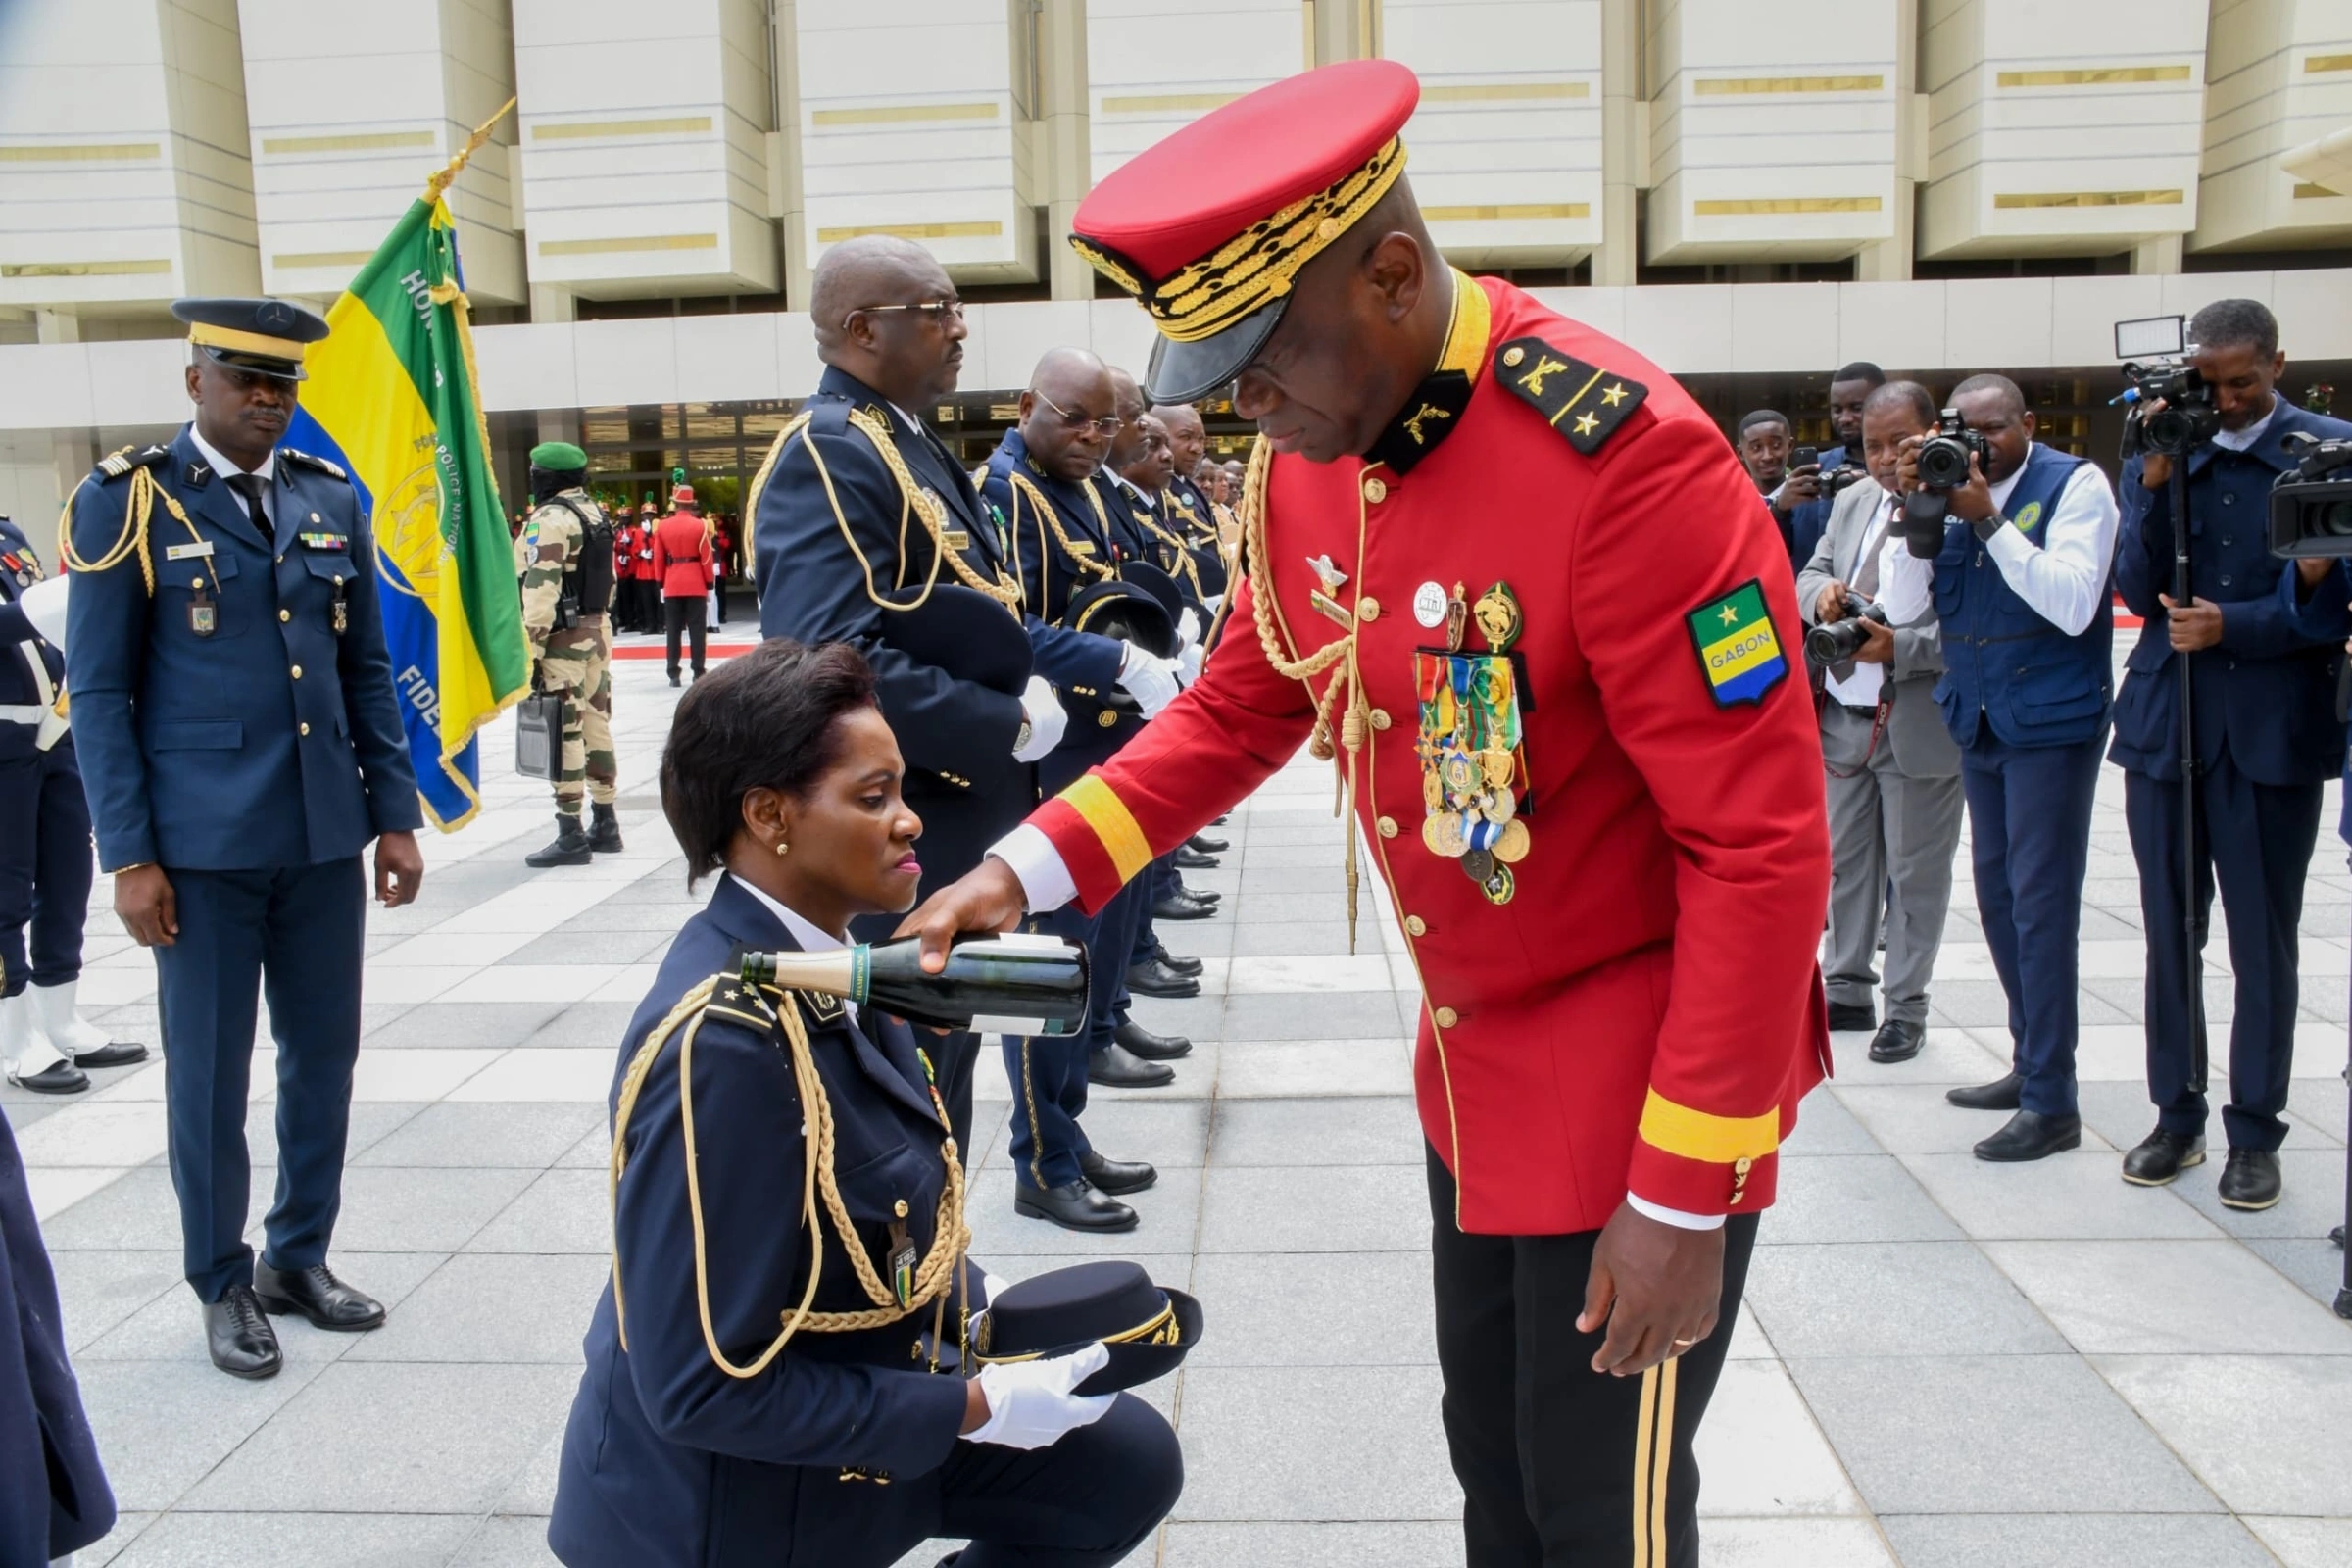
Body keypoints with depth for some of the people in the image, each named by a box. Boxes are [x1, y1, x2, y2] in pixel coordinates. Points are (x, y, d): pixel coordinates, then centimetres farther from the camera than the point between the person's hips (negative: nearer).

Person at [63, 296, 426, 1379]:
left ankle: (299, 1256, 29)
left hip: (325, 835, 4)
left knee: (325, 1054, 11)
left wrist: (395, 815, 6)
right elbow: (98, 691, -5)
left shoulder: (332, 500, 8)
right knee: (209, 1073, 6)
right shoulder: (127, 500, -3)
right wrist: (128, 855, -9)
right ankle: (222, 1285, 24)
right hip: (202, 843, -4)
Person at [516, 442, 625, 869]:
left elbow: (540, 591, -19)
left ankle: (572, 836, -4)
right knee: (596, 725, 12)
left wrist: (531, 651, -18)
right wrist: (597, 625, 19)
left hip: (563, 637, -9)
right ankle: (604, 824, 18)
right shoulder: (595, 512, 13)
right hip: (598, 630, 9)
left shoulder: (549, 519, -12)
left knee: (565, 734, -6)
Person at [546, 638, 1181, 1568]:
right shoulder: (721, 1044, -30)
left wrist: (979, 1316, -2)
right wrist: (975, 1408, -21)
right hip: (734, 1492, -7)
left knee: (1129, 1463, 9)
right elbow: (705, 1387, -28)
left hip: (855, 1389, 8)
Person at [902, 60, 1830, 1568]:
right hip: (1474, 1063, 7)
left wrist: (1684, 1199, -20)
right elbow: (1242, 707, 10)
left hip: (1644, 1081, -7)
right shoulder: (1301, 463, -2)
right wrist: (1032, 867, -3)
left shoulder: (1627, 460, -27)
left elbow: (1763, 848, -24)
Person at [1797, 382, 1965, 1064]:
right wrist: (1823, 591, -8)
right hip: (1845, 713, 7)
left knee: (1915, 871, 6)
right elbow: (1810, 574, 14)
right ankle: (1847, 991, 30)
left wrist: (1901, 646, -27)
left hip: (1920, 721, -7)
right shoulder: (1851, 502, 9)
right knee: (1844, 859, 16)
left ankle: (1906, 1007, 19)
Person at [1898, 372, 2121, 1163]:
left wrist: (1989, 520, -22)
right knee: (1997, 896, 13)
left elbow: (2073, 605, -20)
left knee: (2040, 904, -6)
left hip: (2051, 724, -6)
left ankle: (2051, 1102, 1)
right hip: (1978, 721, 6)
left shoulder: (2074, 484, -8)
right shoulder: (1953, 488, 6)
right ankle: (2030, 1063, 27)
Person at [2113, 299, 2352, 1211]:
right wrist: (2159, 477, -9)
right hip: (2165, 725, 3)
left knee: (2263, 942, 5)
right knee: (2169, 934, 10)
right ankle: (2177, 1117, 23)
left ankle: (2255, 1134, 17)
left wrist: (2234, 625, -16)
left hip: (2274, 732, -2)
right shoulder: (2158, 459, 7)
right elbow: (2138, 593, -1)